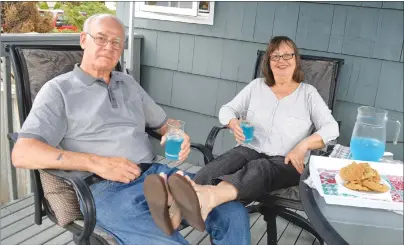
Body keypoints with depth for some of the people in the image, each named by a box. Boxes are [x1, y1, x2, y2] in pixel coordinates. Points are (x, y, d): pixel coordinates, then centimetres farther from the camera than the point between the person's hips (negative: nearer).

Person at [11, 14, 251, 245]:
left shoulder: (129, 83, 21)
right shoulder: (59, 89, 3)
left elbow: (163, 122, 29)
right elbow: (22, 153, -8)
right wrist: (96, 163, -19)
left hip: (156, 173, 6)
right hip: (106, 188, -5)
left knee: (233, 213, -10)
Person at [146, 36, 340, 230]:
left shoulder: (308, 93, 8)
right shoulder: (257, 85, 15)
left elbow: (331, 128, 0)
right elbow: (227, 109, 16)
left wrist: (303, 146, -18)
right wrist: (233, 123, -9)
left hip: (286, 162, -2)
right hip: (251, 150, 3)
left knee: (258, 168, -40)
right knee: (218, 166, -34)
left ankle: (209, 197, -73)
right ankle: (175, 204, -65)